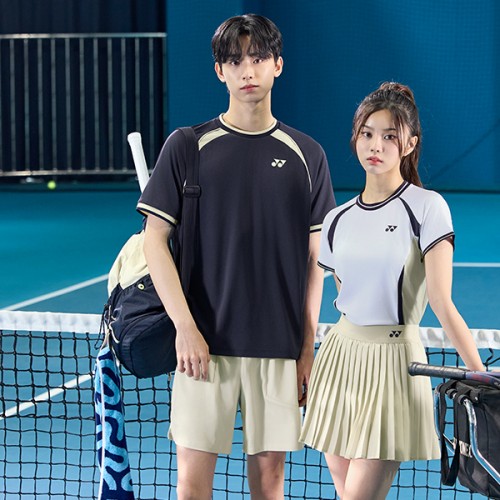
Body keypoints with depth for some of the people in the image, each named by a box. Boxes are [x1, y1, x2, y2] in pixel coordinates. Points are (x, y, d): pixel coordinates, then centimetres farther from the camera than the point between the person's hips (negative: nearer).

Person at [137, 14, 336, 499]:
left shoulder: (306, 154, 6)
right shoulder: (186, 147, 2)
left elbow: (313, 259, 8)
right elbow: (155, 240, 0)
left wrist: (308, 348, 4)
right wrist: (185, 327, -9)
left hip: (280, 349, 1)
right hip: (205, 344, -1)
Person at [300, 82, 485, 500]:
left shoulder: (427, 208, -7)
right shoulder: (337, 221, 7)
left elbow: (442, 304, -11)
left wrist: (481, 375, -18)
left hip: (394, 364, -5)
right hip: (339, 358, 5)